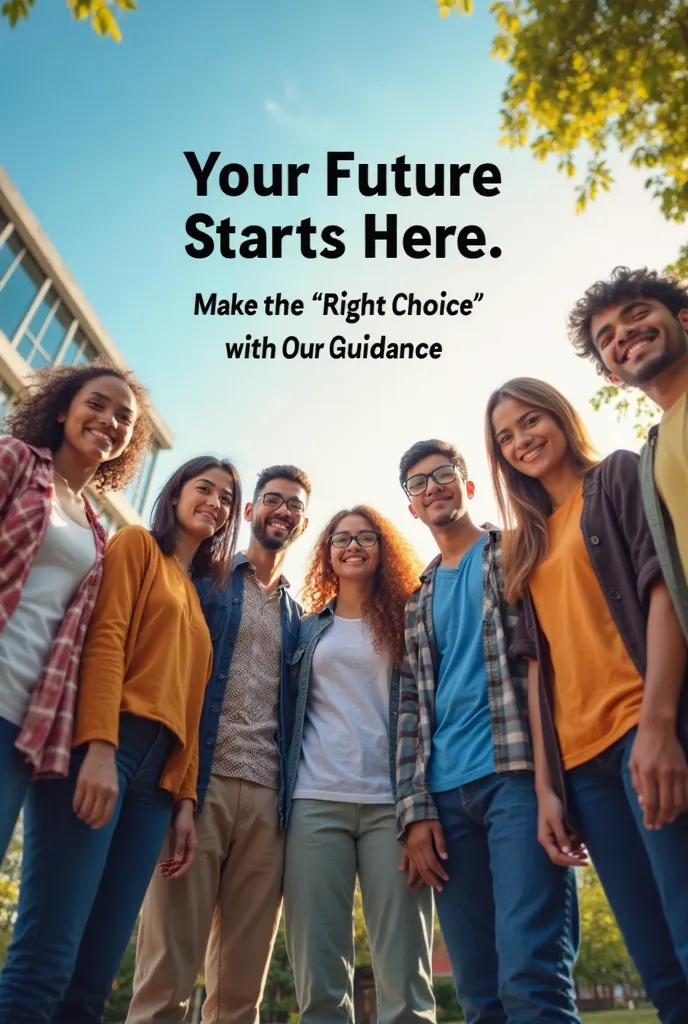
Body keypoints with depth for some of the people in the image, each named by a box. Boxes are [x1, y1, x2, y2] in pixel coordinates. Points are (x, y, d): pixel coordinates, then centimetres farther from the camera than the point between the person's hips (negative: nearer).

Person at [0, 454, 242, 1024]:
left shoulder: (201, 598, 26)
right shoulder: (135, 545, 9)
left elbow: (189, 701, 18)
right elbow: (104, 638, -7)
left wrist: (185, 798, 9)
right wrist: (99, 747, -19)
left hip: (159, 777, 6)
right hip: (100, 753, -6)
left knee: (95, 977, 5)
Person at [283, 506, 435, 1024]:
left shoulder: (406, 619, 11)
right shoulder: (309, 629, 16)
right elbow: (289, 712, 16)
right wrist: (279, 797, 7)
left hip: (391, 802, -1)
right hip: (316, 802, 2)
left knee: (405, 979, -2)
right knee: (318, 979, 2)